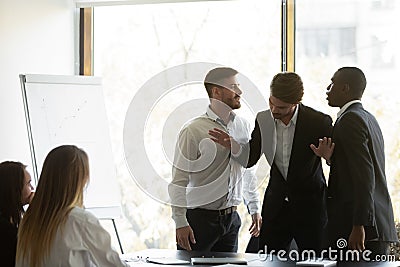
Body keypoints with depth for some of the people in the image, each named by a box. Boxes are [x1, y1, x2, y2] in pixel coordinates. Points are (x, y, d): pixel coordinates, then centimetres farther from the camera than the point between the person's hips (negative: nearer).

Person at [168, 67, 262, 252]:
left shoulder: (243, 127, 8)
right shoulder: (194, 131, -11)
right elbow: (179, 180, -11)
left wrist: (255, 209, 17)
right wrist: (181, 223, -15)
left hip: (231, 218, 6)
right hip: (201, 217, -6)